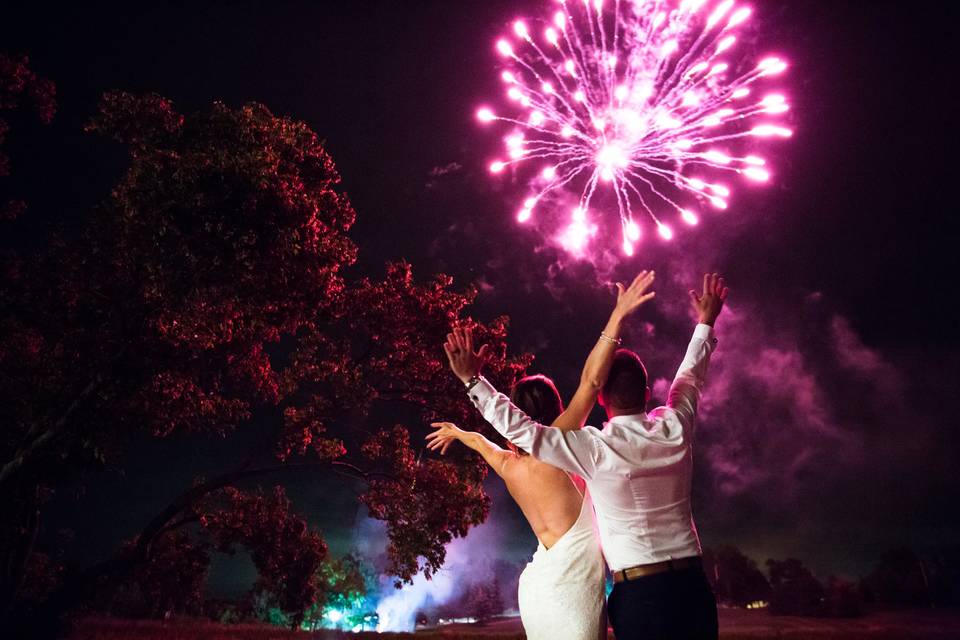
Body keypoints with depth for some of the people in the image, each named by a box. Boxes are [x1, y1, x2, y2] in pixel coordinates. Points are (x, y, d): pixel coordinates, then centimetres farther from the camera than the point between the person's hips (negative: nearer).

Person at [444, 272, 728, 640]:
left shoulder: (596, 450, -15)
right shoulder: (674, 430, -2)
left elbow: (520, 430, -11)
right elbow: (690, 378, 16)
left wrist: (472, 380, -4)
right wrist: (706, 323, 32)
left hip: (639, 592, -4)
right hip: (692, 584, 4)